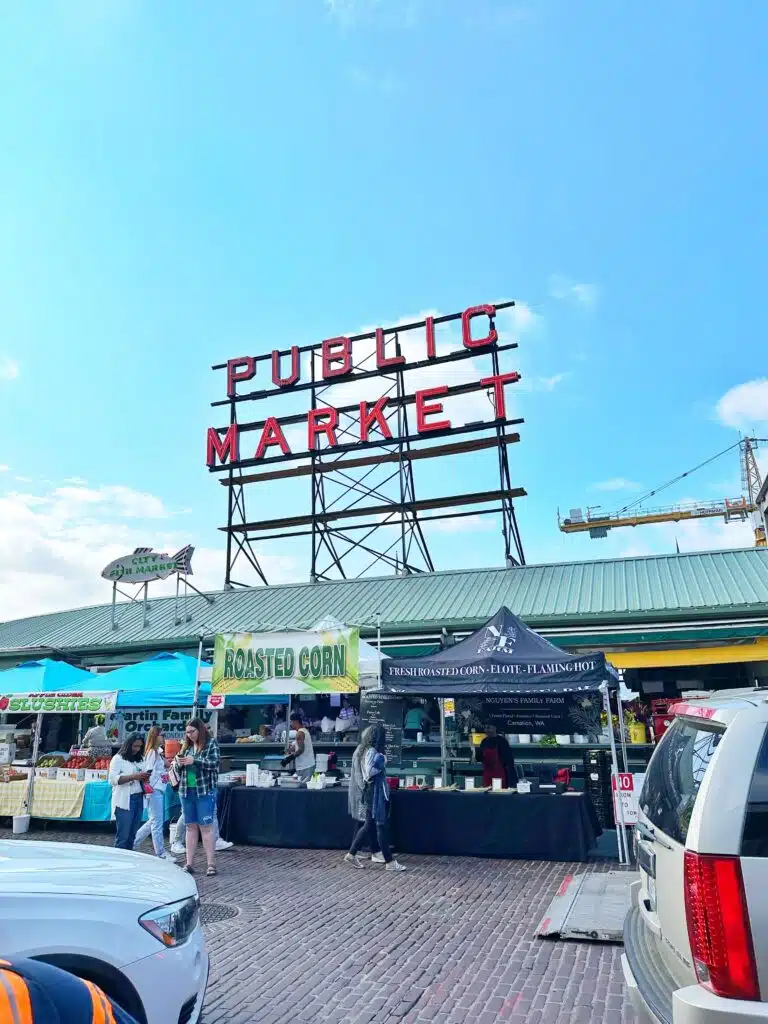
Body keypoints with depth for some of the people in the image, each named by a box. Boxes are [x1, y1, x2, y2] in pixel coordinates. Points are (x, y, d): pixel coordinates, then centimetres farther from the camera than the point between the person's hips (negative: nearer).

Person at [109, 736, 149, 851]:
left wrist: (145, 778, 3)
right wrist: (134, 776, -20)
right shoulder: (118, 759, -3)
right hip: (124, 801, -6)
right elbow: (113, 779, -14)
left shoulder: (141, 759, 16)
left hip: (139, 799, 6)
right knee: (123, 835, -5)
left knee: (132, 834, 8)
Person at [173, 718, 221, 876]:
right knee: (191, 827, 11)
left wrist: (194, 761, -20)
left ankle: (211, 864, 4)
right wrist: (178, 762, -7)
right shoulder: (186, 746, 11)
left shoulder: (211, 743, -3)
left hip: (205, 792, -5)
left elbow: (215, 762, -15)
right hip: (186, 791, 5)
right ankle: (189, 864, 17)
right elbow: (178, 768, 16)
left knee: (206, 827, -2)